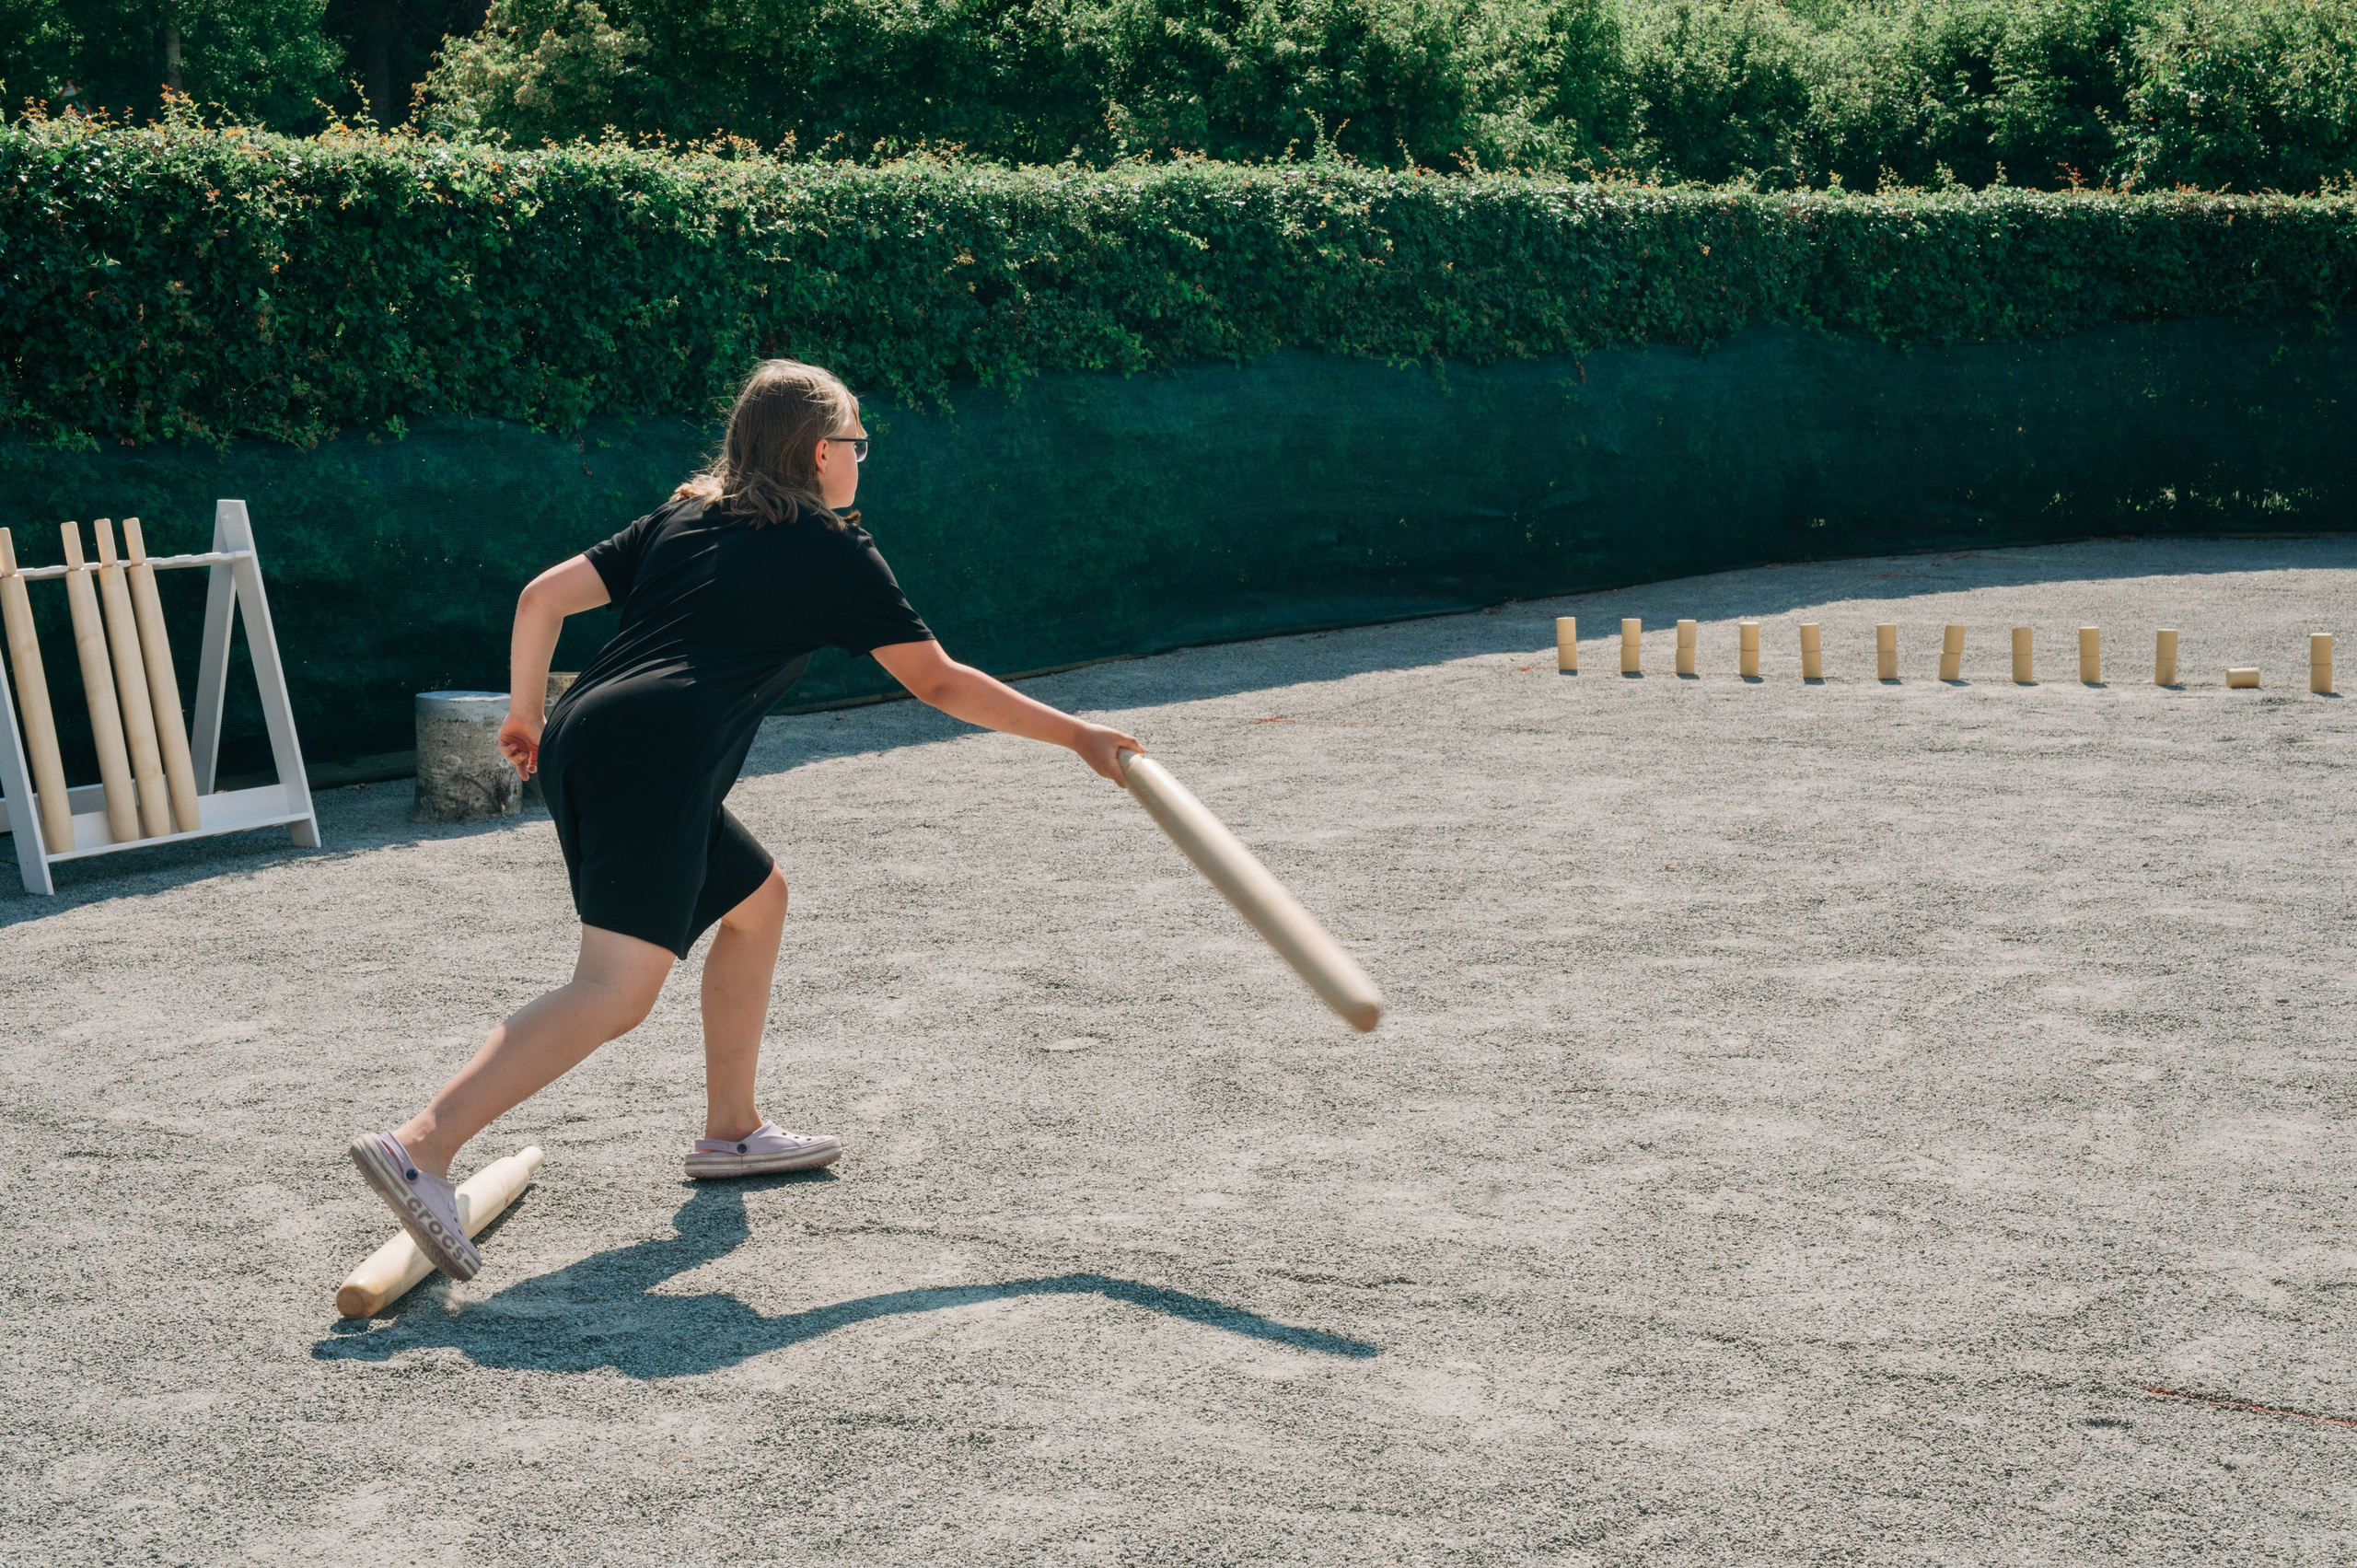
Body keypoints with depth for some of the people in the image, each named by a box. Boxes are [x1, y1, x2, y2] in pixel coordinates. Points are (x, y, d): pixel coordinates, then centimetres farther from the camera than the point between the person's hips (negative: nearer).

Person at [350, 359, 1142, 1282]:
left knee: (756, 896, 26)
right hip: (654, 762, -9)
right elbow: (939, 684, 11)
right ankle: (421, 1147, -32)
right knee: (617, 990, -18)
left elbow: (543, 596, 19)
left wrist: (525, 716, 32)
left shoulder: (683, 519, 24)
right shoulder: (832, 549, 8)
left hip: (578, 742, 9)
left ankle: (731, 1128, 31)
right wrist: (1076, 736, 18)